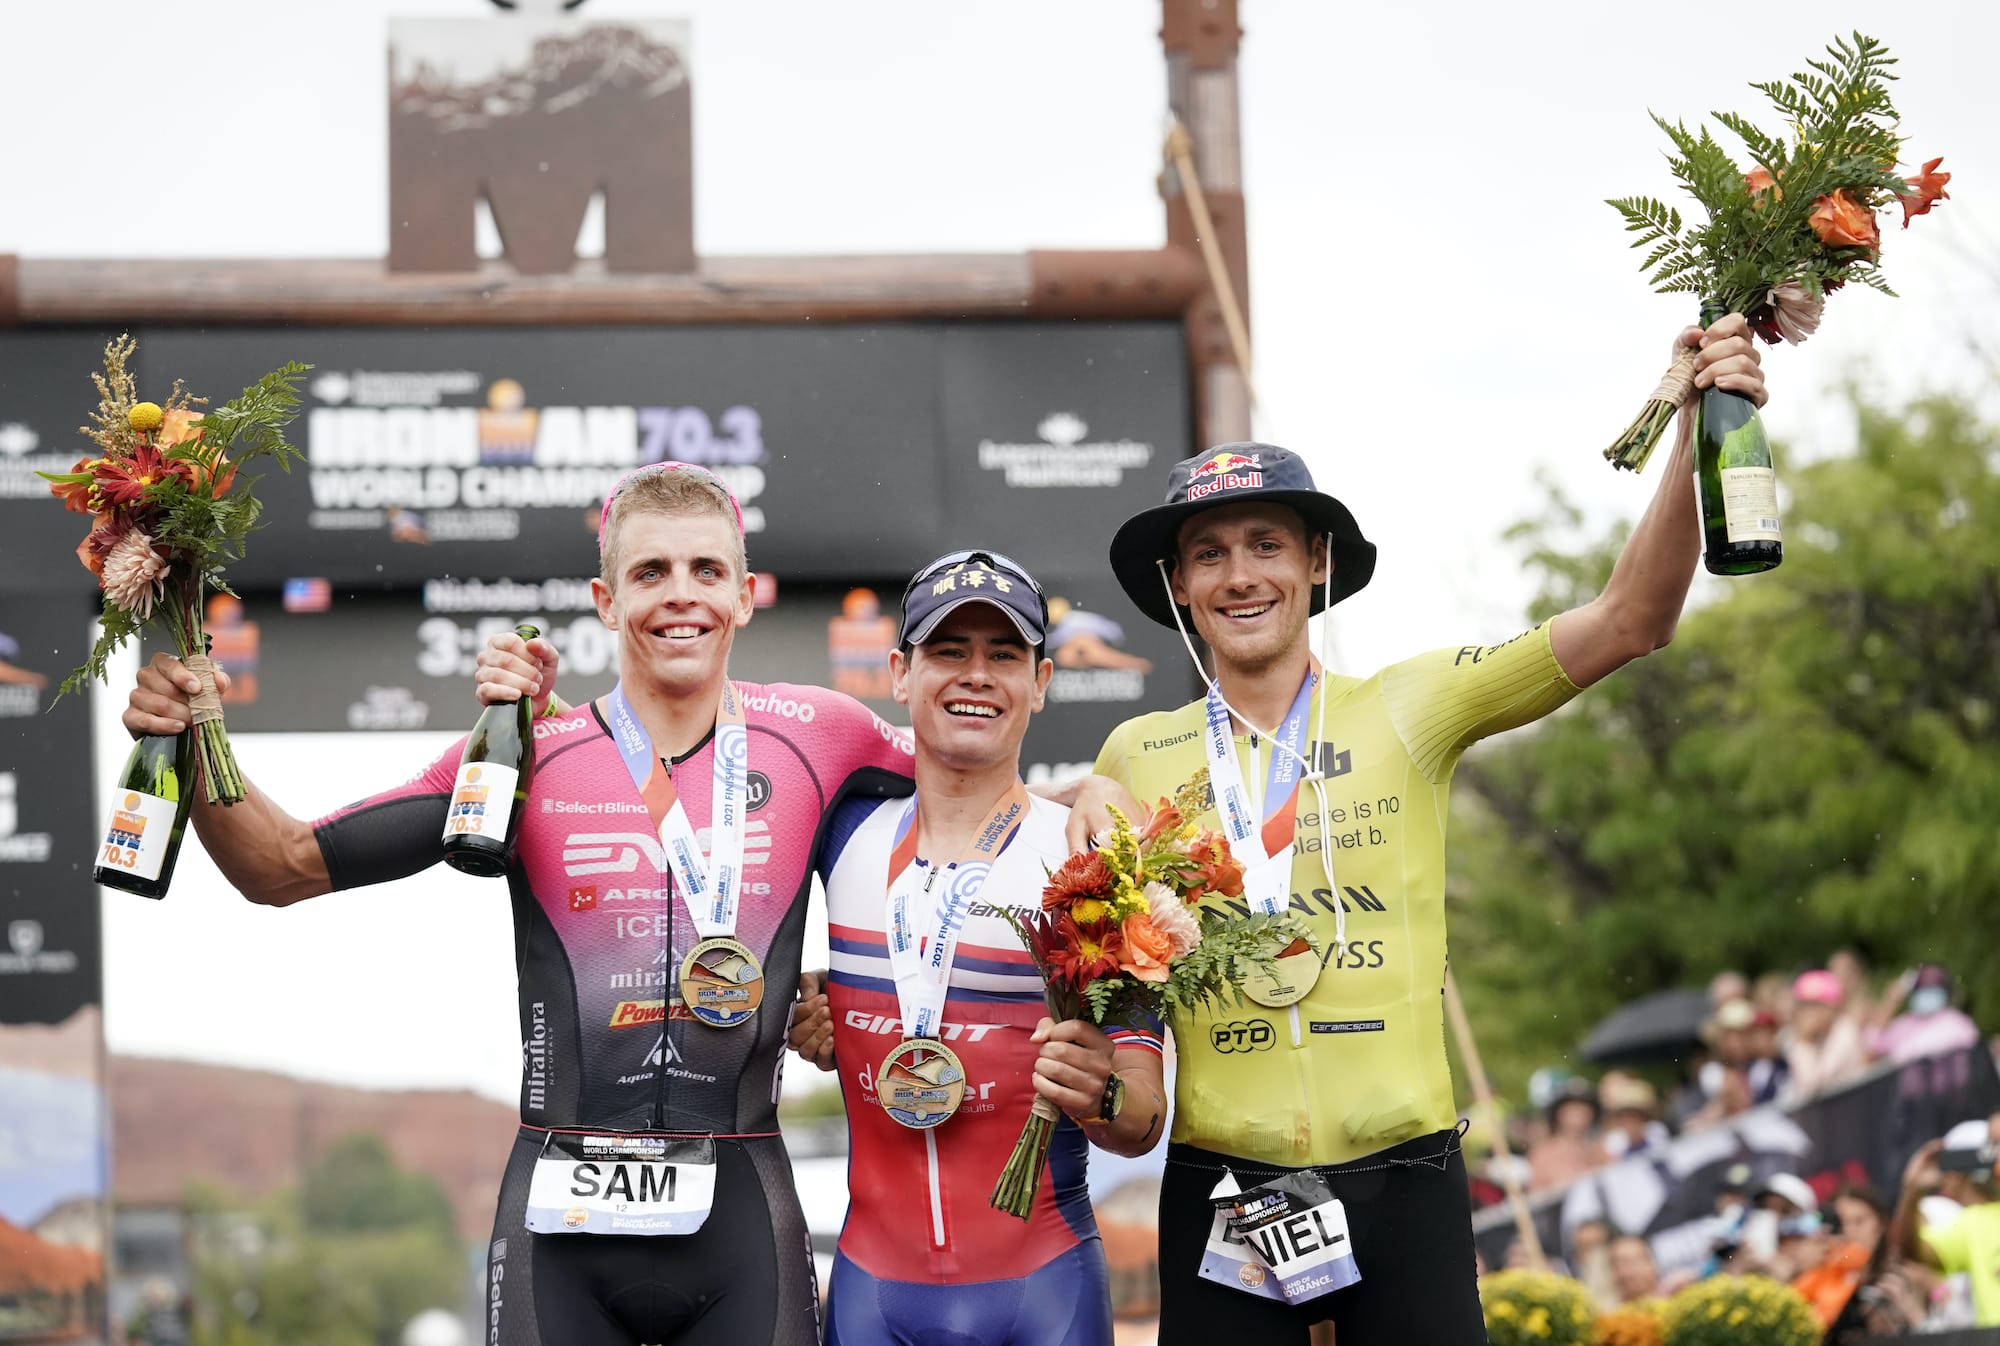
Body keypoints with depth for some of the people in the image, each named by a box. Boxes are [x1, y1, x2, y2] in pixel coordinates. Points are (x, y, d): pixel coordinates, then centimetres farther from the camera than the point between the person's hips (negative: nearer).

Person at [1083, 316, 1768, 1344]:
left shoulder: (1407, 711, 2)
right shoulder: (1139, 757, 7)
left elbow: (1630, 622, -7)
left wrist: (1699, 432, -18)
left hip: (1402, 1183, -1)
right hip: (1220, 1188, 1)